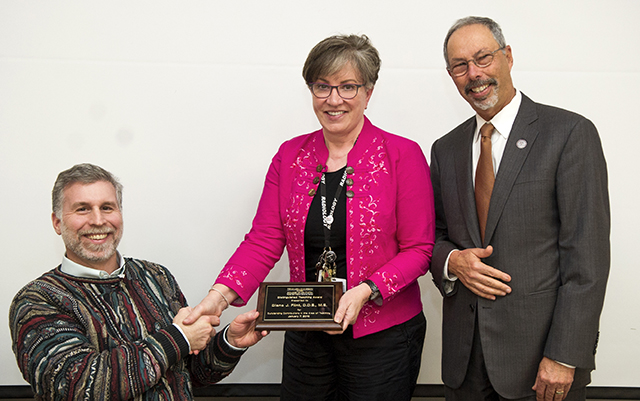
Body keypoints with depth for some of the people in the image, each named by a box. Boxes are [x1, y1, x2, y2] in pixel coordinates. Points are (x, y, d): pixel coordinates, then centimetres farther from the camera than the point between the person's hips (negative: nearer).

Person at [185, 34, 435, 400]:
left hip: (381, 336, -3)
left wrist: (365, 291, -22)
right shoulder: (290, 156, 3)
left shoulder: (402, 155, -8)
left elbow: (419, 249, -7)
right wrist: (219, 296, -16)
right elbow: (264, 241, -1)